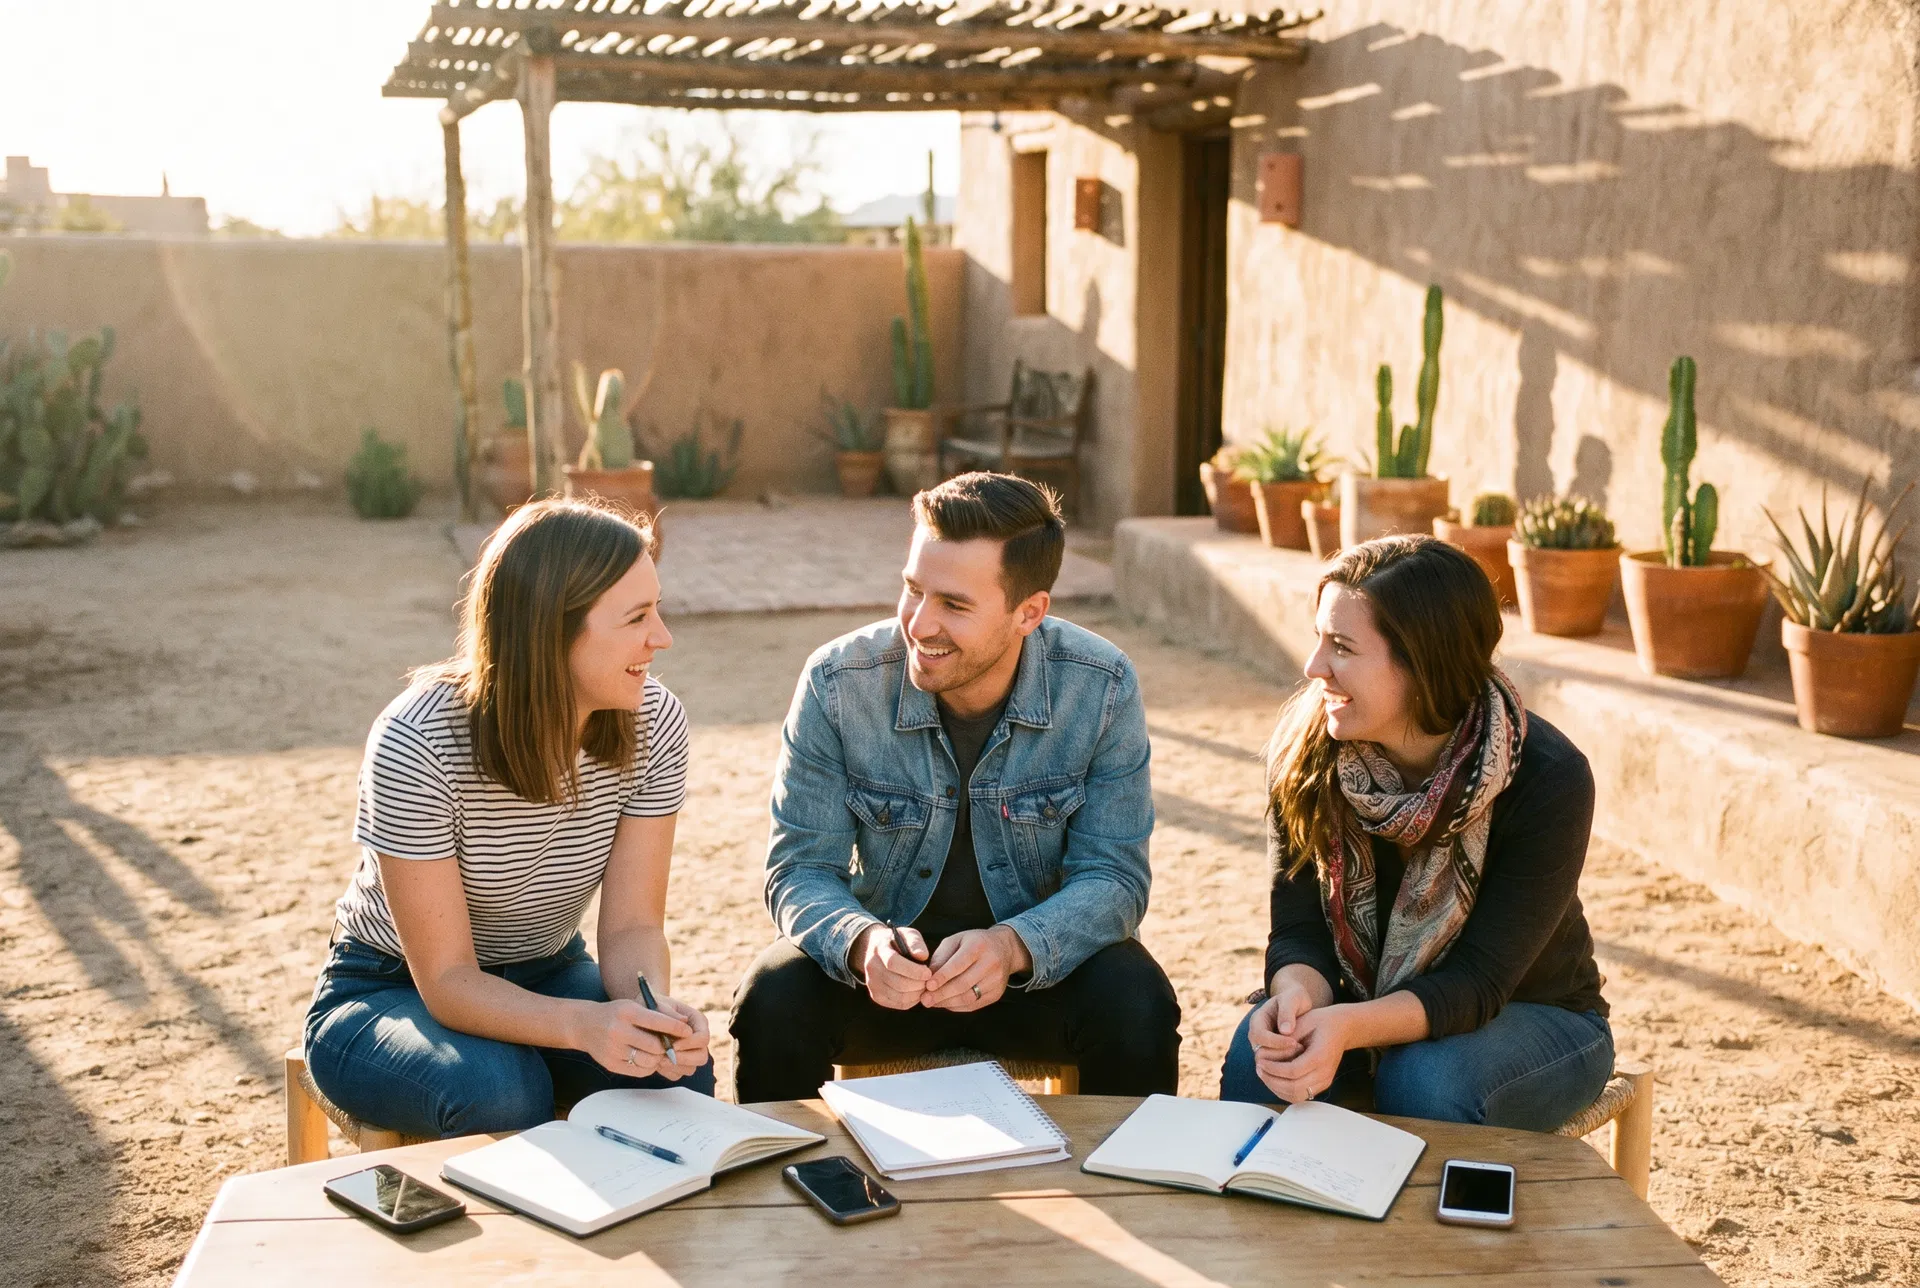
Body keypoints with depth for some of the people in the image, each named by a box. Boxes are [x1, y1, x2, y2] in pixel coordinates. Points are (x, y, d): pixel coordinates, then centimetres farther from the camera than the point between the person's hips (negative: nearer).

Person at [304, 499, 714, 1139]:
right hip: (390, 991, -4)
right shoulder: (417, 745, -29)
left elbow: (631, 927, -12)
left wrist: (654, 1009, -36)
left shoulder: (654, 723, -15)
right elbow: (449, 984, -26)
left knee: (676, 1069, -25)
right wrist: (584, 1023, -45)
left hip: (544, 978, 4)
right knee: (502, 1093, -35)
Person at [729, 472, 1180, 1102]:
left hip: (1041, 959, 0)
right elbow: (800, 868, -11)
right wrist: (863, 942, -34)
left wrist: (1012, 947, -33)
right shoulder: (838, 684, -15)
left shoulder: (1103, 689, -15)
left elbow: (1114, 875, -12)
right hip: (887, 958, 0)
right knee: (772, 1003, -27)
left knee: (1137, 1012, -28)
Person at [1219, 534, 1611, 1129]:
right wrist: (1299, 992, -36)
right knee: (1262, 1047, -27)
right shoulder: (1304, 747, -13)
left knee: (1423, 1079, -33)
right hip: (1366, 1008, 3)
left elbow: (1479, 981, -25)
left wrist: (1349, 1027, -43)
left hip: (1537, 1020, -2)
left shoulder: (1549, 781, -24)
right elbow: (1299, 931, -12)